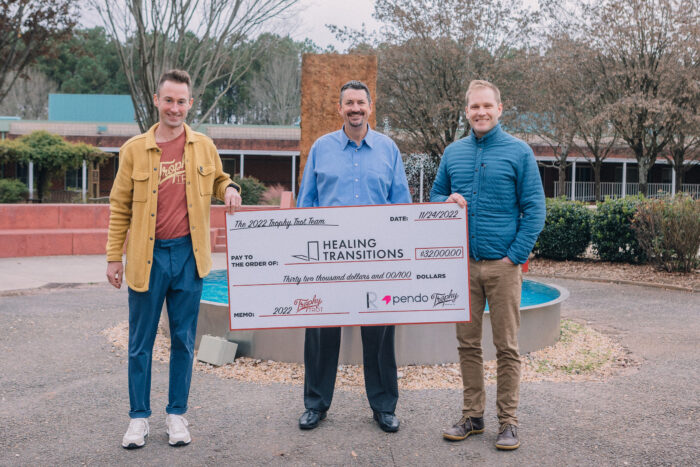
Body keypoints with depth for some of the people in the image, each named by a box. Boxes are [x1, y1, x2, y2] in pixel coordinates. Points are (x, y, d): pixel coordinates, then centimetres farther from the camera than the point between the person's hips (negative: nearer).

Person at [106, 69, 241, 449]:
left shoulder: (204, 147, 4)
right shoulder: (134, 149, 0)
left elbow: (218, 178, 22)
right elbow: (120, 207, 4)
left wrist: (229, 188, -2)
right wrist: (114, 256, 2)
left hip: (188, 254, 1)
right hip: (147, 256, -1)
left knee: (183, 340, 9)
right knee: (140, 342, 7)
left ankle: (177, 414, 23)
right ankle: (139, 417, 22)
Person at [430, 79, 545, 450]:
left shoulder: (518, 152, 0)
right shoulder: (453, 152, 11)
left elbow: (534, 210, -3)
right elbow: (434, 197, 19)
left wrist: (515, 256, -9)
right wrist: (447, 201, -5)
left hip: (502, 264, -3)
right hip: (463, 264, 4)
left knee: (506, 347, 2)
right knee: (468, 344, 9)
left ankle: (508, 421, 13)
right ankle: (472, 415, 21)